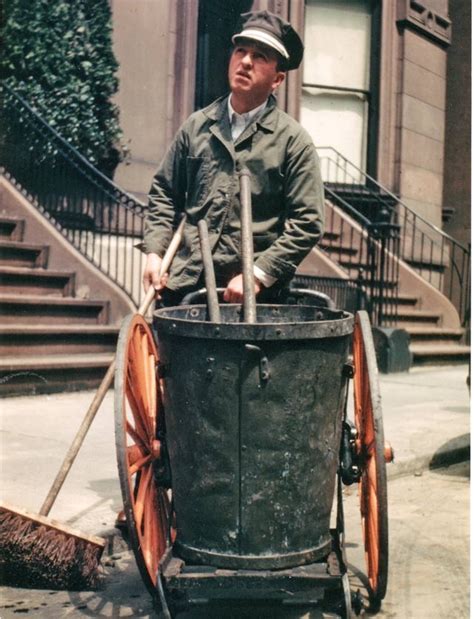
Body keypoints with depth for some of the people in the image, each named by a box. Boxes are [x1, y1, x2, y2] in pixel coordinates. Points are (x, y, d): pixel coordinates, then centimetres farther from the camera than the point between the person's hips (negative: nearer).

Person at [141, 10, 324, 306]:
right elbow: (164, 194, 17)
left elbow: (307, 224, -4)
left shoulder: (293, 140, 0)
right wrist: (154, 252, 4)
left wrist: (257, 276, -11)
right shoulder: (197, 126, 11)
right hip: (184, 283, 3)